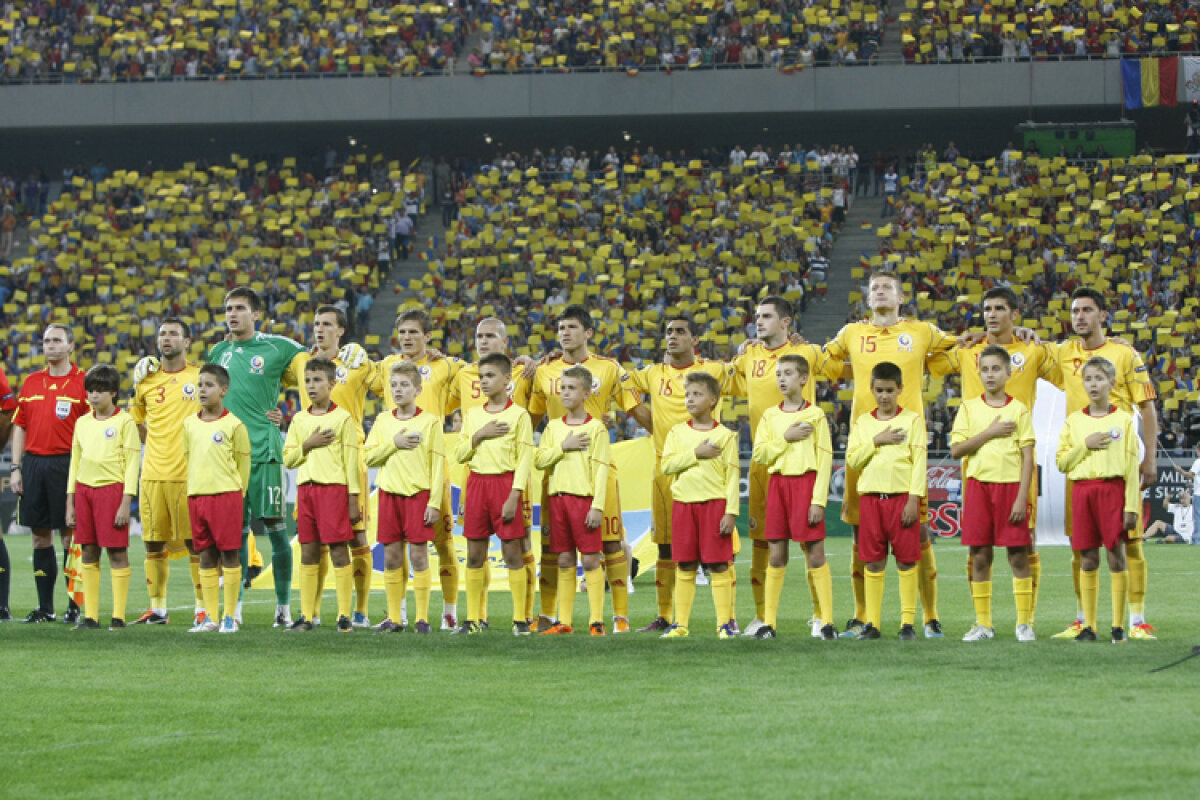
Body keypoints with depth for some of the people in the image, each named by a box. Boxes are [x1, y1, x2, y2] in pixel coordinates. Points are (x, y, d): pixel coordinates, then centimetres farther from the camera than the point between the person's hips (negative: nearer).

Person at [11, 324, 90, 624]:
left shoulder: (83, 382, -1)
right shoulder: (31, 382, 13)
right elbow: (20, 427, 15)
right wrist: (16, 468, 7)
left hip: (67, 463, -5)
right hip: (34, 462, 5)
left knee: (69, 533, -3)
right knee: (40, 535, 6)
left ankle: (75, 606, 3)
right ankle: (45, 607, 12)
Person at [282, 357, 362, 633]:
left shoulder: (343, 418, 0)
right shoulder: (299, 420, 13)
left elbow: (352, 460, -2)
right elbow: (287, 459, 12)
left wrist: (354, 500, -6)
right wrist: (308, 445, -7)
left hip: (334, 487, -4)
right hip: (305, 487, 4)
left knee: (339, 551, -5)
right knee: (308, 553, 5)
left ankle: (344, 616, -2)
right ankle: (306, 616, 8)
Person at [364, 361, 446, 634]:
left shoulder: (430, 421, 0)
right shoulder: (383, 420, 11)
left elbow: (438, 464, -3)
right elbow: (369, 457, 6)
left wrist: (434, 502, -8)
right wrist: (394, 443, -9)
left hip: (418, 492, -4)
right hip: (389, 493, 4)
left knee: (419, 555, -5)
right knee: (391, 557, 5)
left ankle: (422, 618, 0)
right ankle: (394, 618, 11)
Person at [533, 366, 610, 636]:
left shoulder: (596, 428, -2)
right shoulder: (553, 426, 13)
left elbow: (601, 470, -6)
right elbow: (539, 460, 5)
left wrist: (597, 506, -12)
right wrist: (564, 447, -8)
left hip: (584, 497, -4)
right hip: (558, 497, 4)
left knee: (590, 560, -6)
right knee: (565, 560, 7)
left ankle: (596, 620, -4)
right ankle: (564, 621, 10)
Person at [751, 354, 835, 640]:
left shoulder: (815, 415, 0)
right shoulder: (770, 416, 11)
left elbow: (825, 459, -4)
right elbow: (759, 455, 4)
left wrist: (818, 501, -10)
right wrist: (786, 438, -10)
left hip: (806, 482, -3)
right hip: (778, 483, 3)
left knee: (815, 554, -5)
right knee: (776, 555, 4)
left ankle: (826, 621, -3)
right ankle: (769, 621, 7)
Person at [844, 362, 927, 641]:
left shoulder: (912, 419, 3)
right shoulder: (863, 423, 13)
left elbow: (919, 460, -2)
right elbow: (851, 460, 4)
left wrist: (913, 499, -9)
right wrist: (877, 441, -9)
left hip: (901, 496, -3)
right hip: (870, 496, 3)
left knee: (906, 560, -3)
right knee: (873, 562, 3)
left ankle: (908, 623, 1)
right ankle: (872, 623, 7)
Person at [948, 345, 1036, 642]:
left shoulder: (1019, 409, 2)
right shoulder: (969, 408, 8)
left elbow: (1027, 457, -2)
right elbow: (956, 449, -2)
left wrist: (1021, 498, -10)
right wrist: (990, 433, -11)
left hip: (1010, 484, -2)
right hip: (979, 484, 2)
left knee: (1018, 556, -3)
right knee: (980, 557, 2)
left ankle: (1024, 622, 3)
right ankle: (983, 623, 9)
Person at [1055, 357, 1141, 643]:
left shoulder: (1124, 420, 3)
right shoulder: (1074, 421, 11)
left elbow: (1132, 466, 0)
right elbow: (1061, 461, 8)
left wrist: (1131, 506, -6)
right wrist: (1085, 445, -7)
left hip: (1113, 488, -2)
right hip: (1082, 488, 2)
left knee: (1116, 556, -3)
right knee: (1087, 560, 2)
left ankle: (1118, 625, 1)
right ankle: (1088, 625, 7)